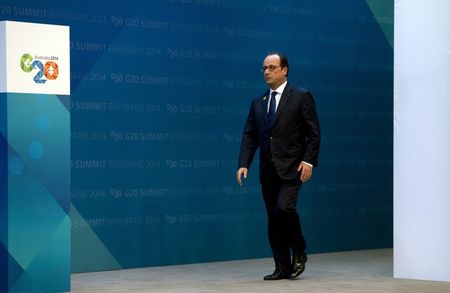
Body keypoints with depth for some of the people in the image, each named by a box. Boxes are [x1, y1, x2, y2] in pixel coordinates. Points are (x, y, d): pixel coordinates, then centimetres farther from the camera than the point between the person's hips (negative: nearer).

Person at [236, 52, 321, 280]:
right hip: (268, 168, 5)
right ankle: (283, 268, 13)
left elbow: (314, 132, -4)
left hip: (292, 167, -5)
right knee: (273, 218, 5)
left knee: (284, 208, -21)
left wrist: (308, 161, -13)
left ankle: (299, 253, 2)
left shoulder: (301, 96, -1)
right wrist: (244, 164, -3)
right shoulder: (258, 103, 13)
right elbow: (249, 136, 9)